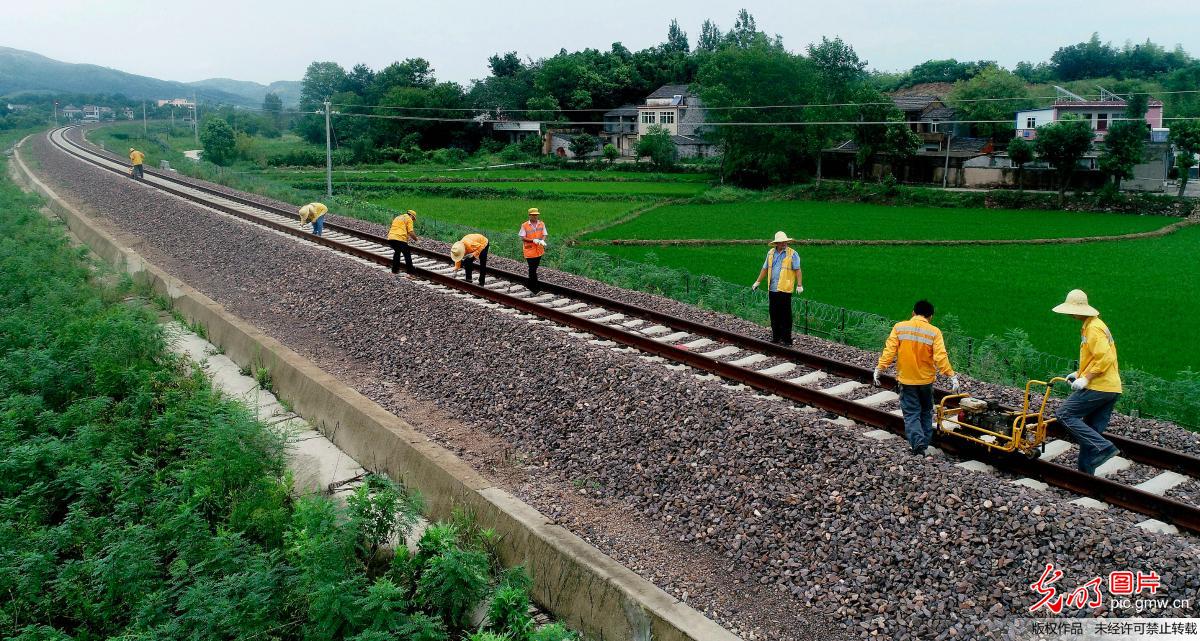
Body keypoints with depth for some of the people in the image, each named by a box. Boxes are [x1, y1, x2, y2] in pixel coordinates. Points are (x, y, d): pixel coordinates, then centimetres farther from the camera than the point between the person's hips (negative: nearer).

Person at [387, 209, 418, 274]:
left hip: (390, 238, 7)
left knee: (397, 252, 30)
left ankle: (394, 270, 31)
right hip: (400, 239, -7)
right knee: (407, 255, 4)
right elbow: (410, 232, -4)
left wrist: (407, 237, 35)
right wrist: (416, 239, 12)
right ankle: (410, 273, 0)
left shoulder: (397, 218, 29)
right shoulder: (409, 219, 6)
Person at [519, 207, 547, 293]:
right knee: (532, 269, -7)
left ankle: (530, 285, 30)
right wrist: (533, 240, -23)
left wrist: (542, 241, -22)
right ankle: (535, 286, -1)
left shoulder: (542, 224, 2)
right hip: (529, 250, -4)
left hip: (539, 250, 4)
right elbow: (522, 238, -9)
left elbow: (544, 235, 2)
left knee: (534, 268, 15)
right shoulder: (524, 225, -7)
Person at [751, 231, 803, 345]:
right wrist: (758, 282, 20)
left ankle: (786, 339, 2)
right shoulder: (771, 253, 11)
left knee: (785, 315, -3)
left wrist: (799, 285, -14)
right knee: (774, 313, 9)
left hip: (784, 289, -5)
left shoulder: (792, 254, -3)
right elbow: (765, 268, 19)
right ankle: (776, 337, 19)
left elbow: (797, 270, -6)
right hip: (772, 289, 5)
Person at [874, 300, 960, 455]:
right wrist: (952, 376, -13)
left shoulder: (899, 328, -7)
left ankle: (917, 442, -14)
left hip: (906, 380, -1)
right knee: (926, 412, 19)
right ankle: (924, 444, 22)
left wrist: (879, 369, -6)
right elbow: (940, 357, -16)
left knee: (911, 413, 4)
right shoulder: (934, 332, -9)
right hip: (926, 379, 1)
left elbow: (889, 351, -11)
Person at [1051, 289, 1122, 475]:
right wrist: (1079, 373, 19)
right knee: (1091, 432, 12)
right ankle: (1086, 471, 15)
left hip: (1097, 387, -10)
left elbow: (1105, 358, -23)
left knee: (1064, 414, -8)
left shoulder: (1093, 328, -13)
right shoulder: (1091, 325, 19)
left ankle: (1104, 448, -14)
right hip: (1111, 389, 10)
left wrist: (1086, 378, -20)